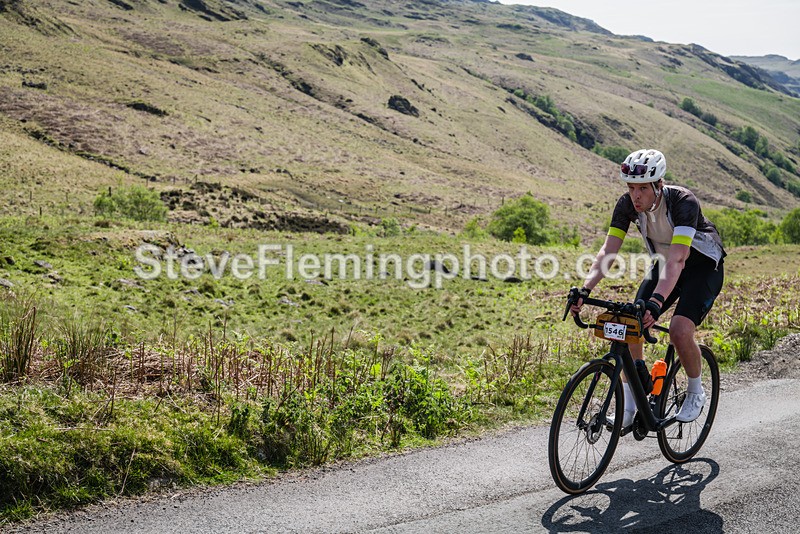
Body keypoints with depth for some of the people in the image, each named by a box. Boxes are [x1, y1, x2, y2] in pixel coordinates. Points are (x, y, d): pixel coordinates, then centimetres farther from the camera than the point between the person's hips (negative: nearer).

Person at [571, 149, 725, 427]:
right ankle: (629, 406, 1)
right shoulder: (627, 204, -18)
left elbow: (677, 258, -44)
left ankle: (696, 393, 4)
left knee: (680, 330, -25)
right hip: (664, 265, 5)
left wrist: (657, 300, -57)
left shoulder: (683, 201, -33)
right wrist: (585, 289, -37)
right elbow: (608, 251, -23)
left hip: (703, 266, -5)